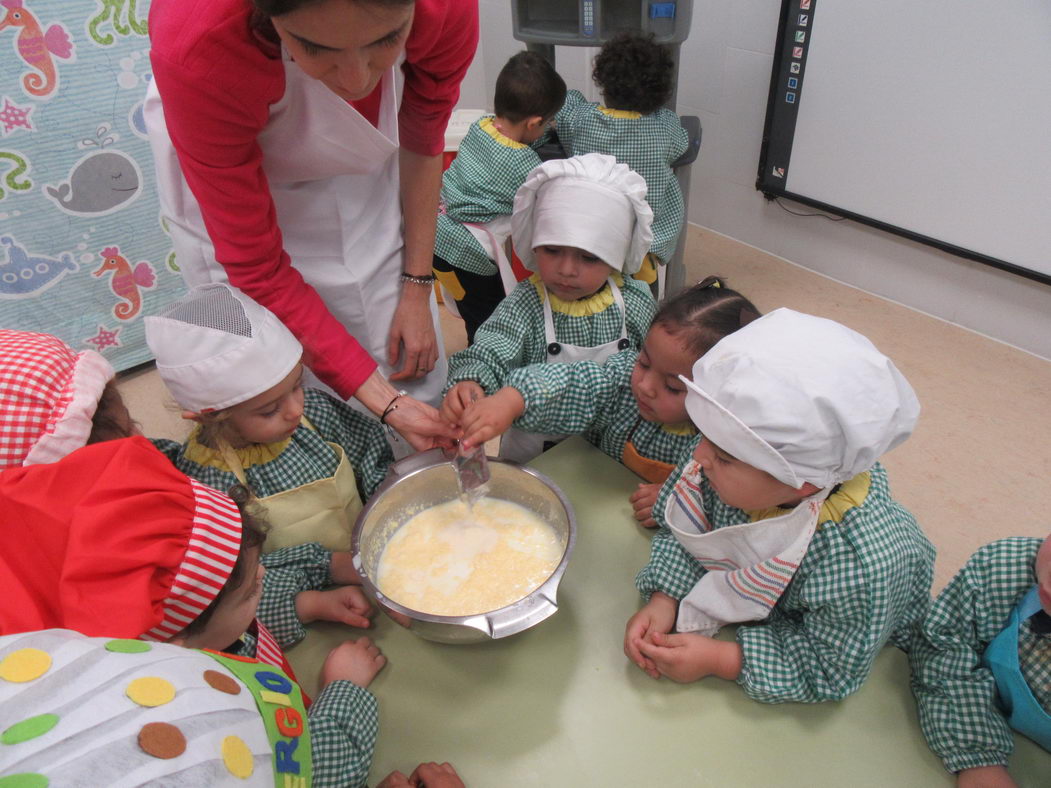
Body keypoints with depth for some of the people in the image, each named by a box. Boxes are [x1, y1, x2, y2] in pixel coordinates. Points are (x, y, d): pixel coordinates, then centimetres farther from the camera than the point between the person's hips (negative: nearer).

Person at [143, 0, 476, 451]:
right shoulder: (198, 48, -37)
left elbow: (422, 145, -6)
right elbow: (257, 269, -26)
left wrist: (417, 290, -6)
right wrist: (383, 402, -29)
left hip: (357, 171, 3)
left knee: (418, 378, 3)